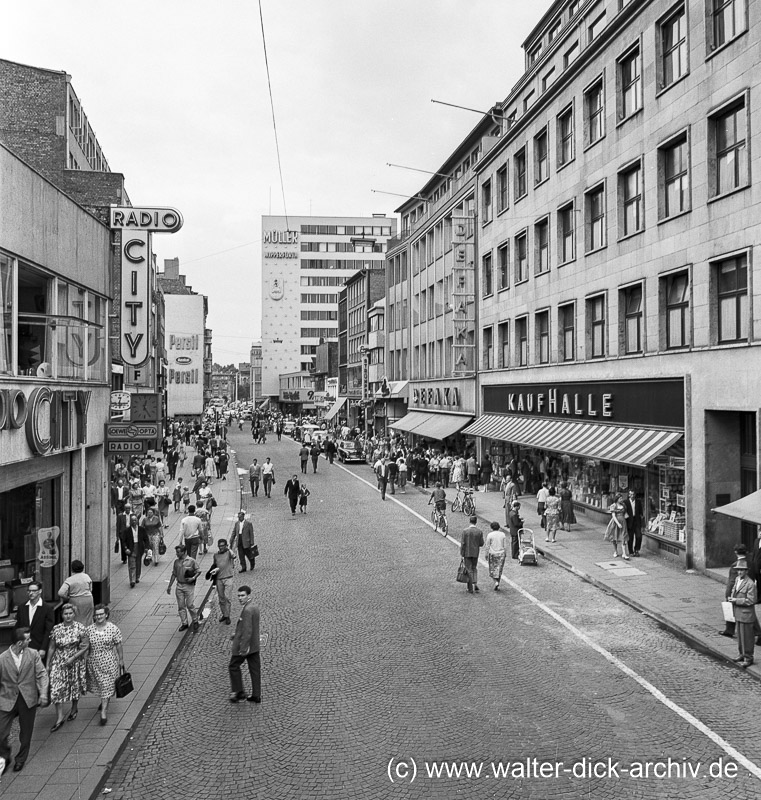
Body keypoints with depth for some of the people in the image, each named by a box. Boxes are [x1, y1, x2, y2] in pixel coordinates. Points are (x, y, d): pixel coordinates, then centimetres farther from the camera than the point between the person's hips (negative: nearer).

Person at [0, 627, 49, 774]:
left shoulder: (33, 654, -4)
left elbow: (42, 674, -5)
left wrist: (43, 693, -15)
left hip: (28, 700, 1)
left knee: (26, 732, 11)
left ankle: (21, 759, 32)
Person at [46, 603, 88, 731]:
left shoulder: (80, 628, -11)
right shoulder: (56, 628, -3)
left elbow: (86, 646, -10)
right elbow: (51, 648, 5)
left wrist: (73, 658, -17)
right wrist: (48, 664, 5)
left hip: (75, 662, -2)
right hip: (58, 662, 2)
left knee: (75, 687, 14)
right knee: (56, 688, -4)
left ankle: (74, 708, 39)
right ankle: (59, 718, 5)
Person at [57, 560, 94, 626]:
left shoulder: (69, 580, -10)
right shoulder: (86, 576, 1)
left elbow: (61, 593, -17)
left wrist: (67, 597, -1)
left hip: (75, 602, -3)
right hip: (88, 600, 3)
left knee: (77, 621, 5)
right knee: (87, 619, 12)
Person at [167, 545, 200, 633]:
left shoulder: (191, 561, -7)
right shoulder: (176, 561, 6)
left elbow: (198, 571, -1)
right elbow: (174, 574, 13)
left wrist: (193, 578, -18)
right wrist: (169, 586, 12)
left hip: (189, 586, -5)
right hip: (179, 586, 5)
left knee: (189, 605, -5)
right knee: (181, 606, 7)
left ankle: (195, 622, 14)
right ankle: (184, 624, 18)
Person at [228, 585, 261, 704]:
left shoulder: (247, 610, -23)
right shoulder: (254, 608, 7)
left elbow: (248, 630, -26)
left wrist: (243, 648, -25)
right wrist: (237, 634, 24)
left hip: (243, 645, -9)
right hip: (254, 646, 9)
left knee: (233, 667, 10)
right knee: (255, 669, 11)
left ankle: (238, 692, 16)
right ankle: (256, 695, 17)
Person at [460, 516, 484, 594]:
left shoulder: (465, 531, -12)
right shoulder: (480, 531, -7)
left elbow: (462, 544, -11)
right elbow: (481, 544, -3)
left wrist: (462, 555, -6)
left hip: (467, 553, -2)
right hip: (475, 553, 2)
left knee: (469, 570, 6)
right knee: (474, 568, 21)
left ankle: (470, 588, 8)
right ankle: (475, 583, 4)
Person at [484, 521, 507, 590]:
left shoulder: (490, 535, -8)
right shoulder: (502, 534, 0)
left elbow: (487, 546, -6)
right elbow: (505, 545, 2)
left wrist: (486, 554, 1)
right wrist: (505, 553, 10)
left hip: (492, 554, -2)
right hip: (501, 554, 2)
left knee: (492, 569, 9)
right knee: (499, 569, 9)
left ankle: (496, 582, -11)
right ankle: (497, 586, 11)